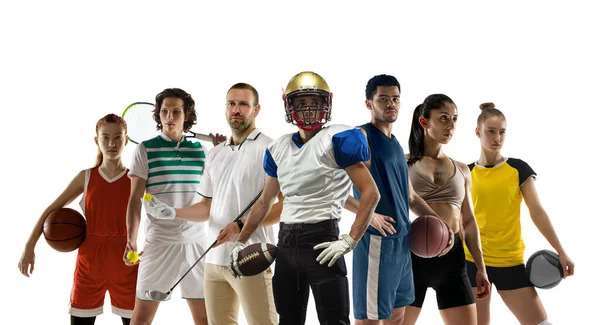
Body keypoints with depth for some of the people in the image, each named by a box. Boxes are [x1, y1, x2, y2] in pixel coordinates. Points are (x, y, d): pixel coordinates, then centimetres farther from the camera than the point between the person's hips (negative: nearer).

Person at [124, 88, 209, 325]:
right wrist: (131, 239, -16)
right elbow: (135, 199, -3)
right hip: (159, 242, -3)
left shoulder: (199, 150, 8)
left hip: (196, 242, 3)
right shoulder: (145, 149, -1)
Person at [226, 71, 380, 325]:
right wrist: (240, 241, 22)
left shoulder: (338, 140, -7)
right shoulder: (278, 149, 12)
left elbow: (371, 193, -12)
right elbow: (265, 202, 24)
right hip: (286, 241, 7)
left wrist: (349, 241, -18)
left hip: (322, 239, -7)